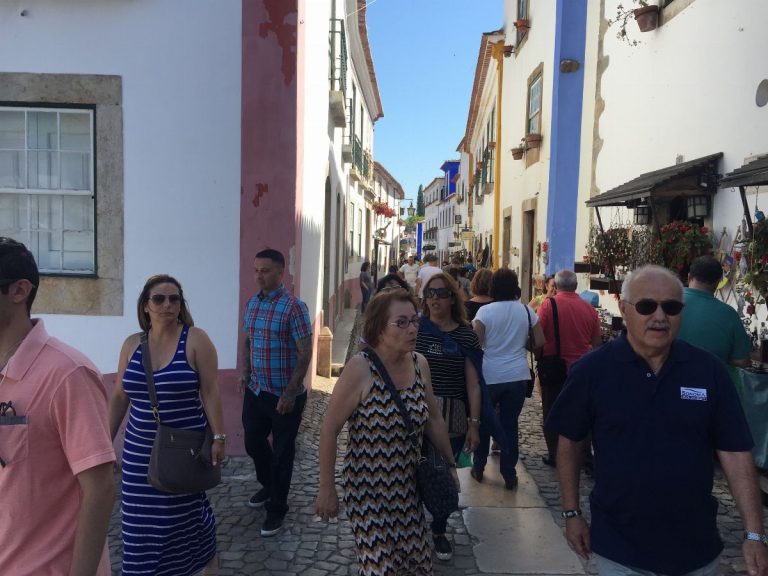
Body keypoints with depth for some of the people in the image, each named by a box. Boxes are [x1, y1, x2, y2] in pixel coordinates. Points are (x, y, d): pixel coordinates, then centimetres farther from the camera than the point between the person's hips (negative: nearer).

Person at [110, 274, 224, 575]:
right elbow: (119, 396, 10)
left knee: (187, 512, 8)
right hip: (140, 448, 4)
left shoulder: (196, 339, -9)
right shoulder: (131, 344, 4)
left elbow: (210, 391, -10)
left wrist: (218, 437, -12)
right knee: (143, 516, 8)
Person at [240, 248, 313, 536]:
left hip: (284, 396, -6)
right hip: (255, 391, 6)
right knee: (253, 442, 19)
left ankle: (277, 507, 26)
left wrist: (290, 394, -19)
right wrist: (245, 372, 5)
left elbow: (305, 353, -17)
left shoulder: (293, 306, -16)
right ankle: (268, 485, 46)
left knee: (282, 452, 7)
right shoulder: (252, 303, 4)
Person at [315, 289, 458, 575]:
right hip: (367, 489, -5)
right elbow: (329, 429, -15)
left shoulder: (419, 363, -3)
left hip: (407, 486, 5)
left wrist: (450, 465, 15)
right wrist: (326, 489, -11)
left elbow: (433, 420, 9)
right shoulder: (360, 368, -20)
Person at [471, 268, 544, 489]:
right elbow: (540, 341, 3)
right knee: (510, 423, 10)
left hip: (490, 375, -2)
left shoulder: (485, 311, -11)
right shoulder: (526, 310, -2)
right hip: (517, 376, 2)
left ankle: (478, 467, 27)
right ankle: (509, 475, 15)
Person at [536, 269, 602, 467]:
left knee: (552, 413, 12)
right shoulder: (589, 308, -4)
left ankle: (555, 455, 18)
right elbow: (597, 343, 3)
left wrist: (539, 360, 1)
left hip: (553, 368, -3)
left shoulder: (548, 304, -14)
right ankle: (586, 454, 23)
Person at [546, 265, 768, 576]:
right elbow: (569, 441, -2)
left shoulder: (709, 370, -7)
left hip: (697, 548, 3)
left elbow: (735, 453, -4)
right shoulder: (592, 369, -11)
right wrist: (572, 513, -1)